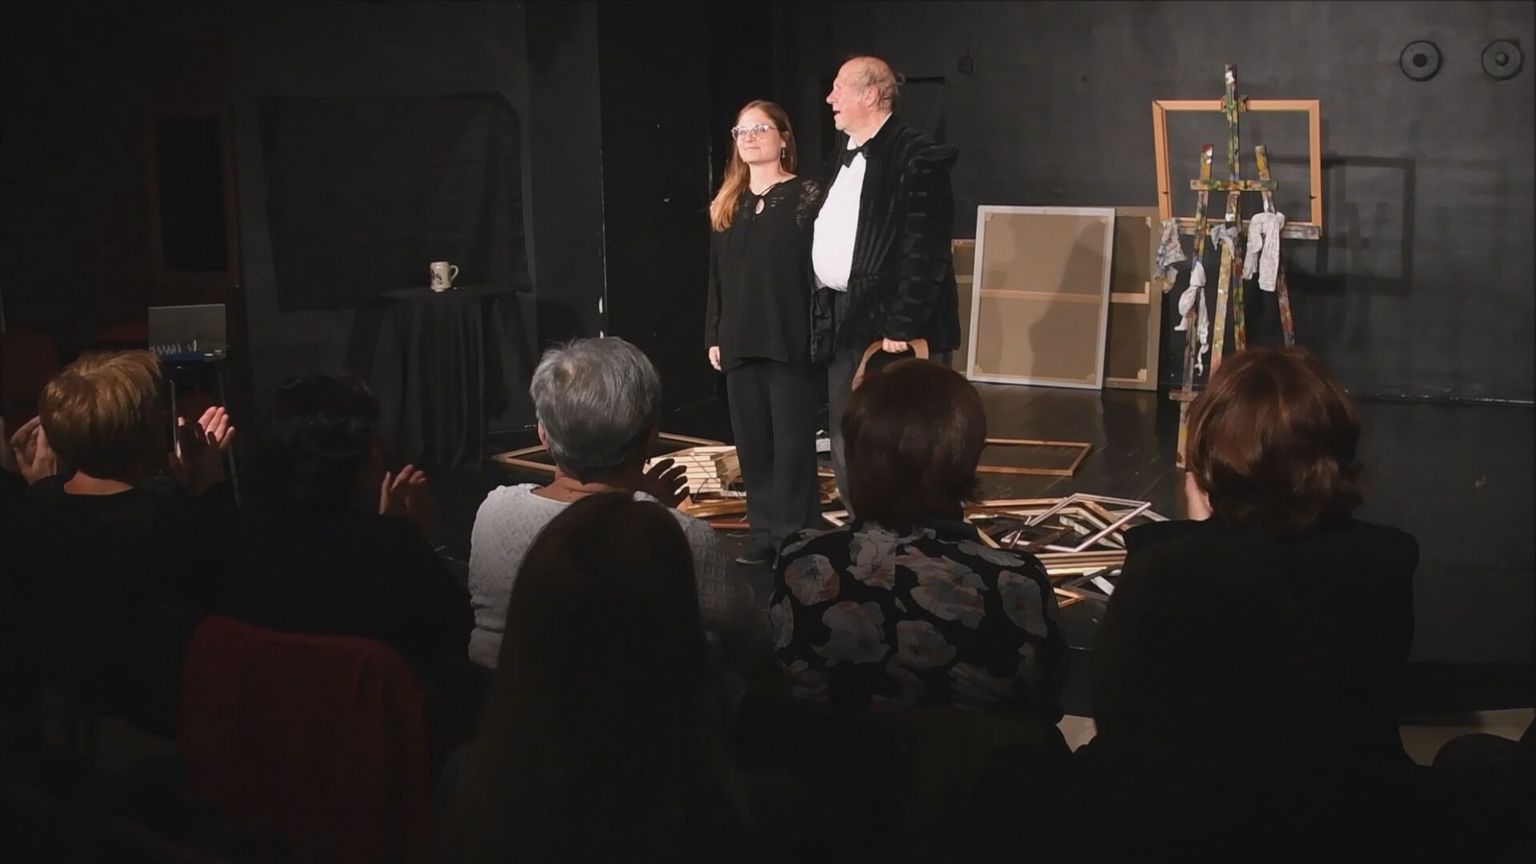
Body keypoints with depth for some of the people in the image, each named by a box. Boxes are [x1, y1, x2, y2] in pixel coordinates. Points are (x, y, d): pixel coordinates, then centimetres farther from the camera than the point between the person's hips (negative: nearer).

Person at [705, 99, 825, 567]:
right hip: (740, 343, 6)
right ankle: (765, 533, 18)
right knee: (752, 442, 9)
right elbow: (716, 275, 15)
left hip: (790, 341, -6)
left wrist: (817, 335, -13)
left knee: (792, 442, -1)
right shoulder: (727, 204, 14)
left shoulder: (806, 196, -4)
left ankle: (795, 537, 5)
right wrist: (714, 335, 10)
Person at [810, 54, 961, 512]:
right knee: (845, 446, 14)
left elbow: (923, 253, -18)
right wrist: (826, 313, 13)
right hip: (843, 323, 9)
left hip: (890, 325, -9)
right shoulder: (846, 153, 15)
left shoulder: (917, 158, -13)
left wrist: (902, 329, -20)